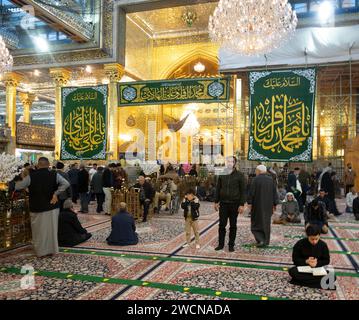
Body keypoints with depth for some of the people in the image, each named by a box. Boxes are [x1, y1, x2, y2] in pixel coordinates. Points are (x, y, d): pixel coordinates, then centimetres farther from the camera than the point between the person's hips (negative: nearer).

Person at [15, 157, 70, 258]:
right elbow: (66, 184, -17)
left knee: (39, 230, 13)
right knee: (51, 229, 14)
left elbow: (17, 186, -3)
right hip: (51, 207, 1)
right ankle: (51, 249, 23)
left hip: (36, 208, -1)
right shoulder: (54, 175, -7)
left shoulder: (31, 176, -9)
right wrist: (56, 193, -11)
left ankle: (41, 251, 20)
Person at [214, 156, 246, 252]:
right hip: (223, 203, 2)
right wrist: (216, 202, 6)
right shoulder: (222, 174, 6)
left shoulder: (239, 175, -2)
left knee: (233, 226, 7)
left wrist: (242, 204, -9)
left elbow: (243, 191, -3)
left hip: (234, 204, -2)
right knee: (222, 225, 5)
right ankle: (221, 244, 15)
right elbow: (218, 189, 11)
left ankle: (231, 245, 17)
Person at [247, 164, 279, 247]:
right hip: (268, 206, 4)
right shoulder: (270, 180, 1)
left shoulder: (256, 179, -12)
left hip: (258, 205, -4)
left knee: (256, 223, 6)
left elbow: (251, 192, -13)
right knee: (266, 223, 16)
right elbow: (275, 193, 5)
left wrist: (249, 203, -6)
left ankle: (260, 240, -10)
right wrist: (274, 204, 11)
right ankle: (266, 241, 22)